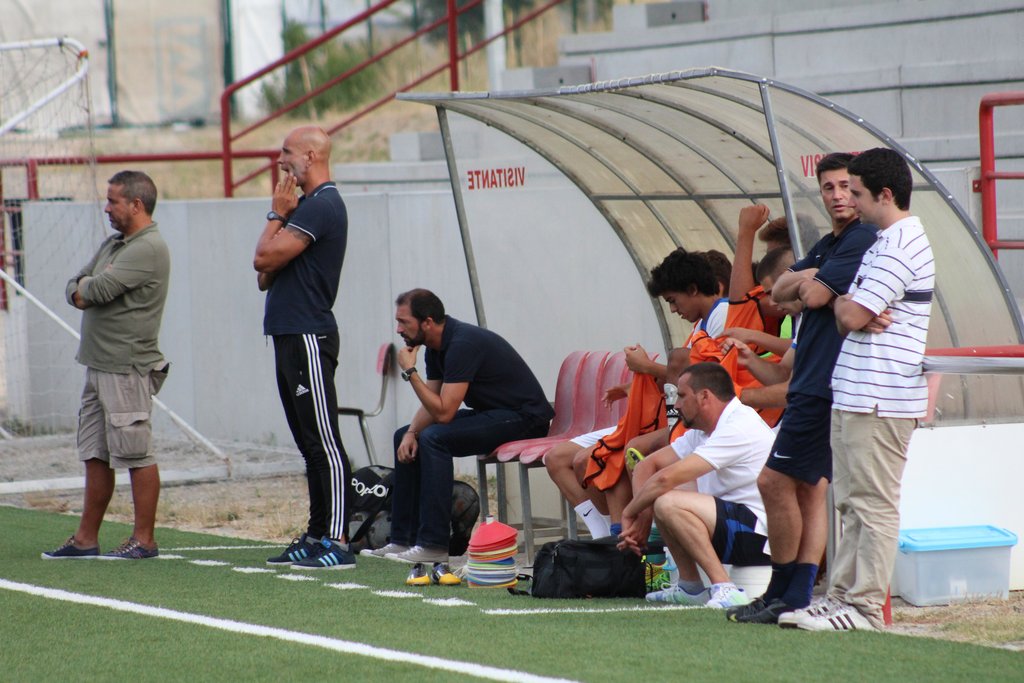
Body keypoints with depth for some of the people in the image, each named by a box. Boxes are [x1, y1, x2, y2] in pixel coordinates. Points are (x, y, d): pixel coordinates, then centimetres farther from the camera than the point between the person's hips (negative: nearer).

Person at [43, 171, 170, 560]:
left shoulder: (149, 248, -13)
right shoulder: (113, 244, 19)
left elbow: (100, 290, -21)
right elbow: (75, 289, 17)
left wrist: (85, 286, 1)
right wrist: (83, 292, -5)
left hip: (128, 368, -10)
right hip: (98, 364, 10)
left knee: (135, 455, -5)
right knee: (96, 456, 12)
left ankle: (144, 540, -1)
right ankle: (86, 539, 16)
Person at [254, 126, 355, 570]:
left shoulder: (320, 207, -14)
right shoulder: (308, 206, 20)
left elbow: (265, 258, -20)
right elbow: (266, 277, 19)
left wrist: (277, 214, -5)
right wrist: (281, 216, 4)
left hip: (308, 337, -11)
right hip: (291, 335, 11)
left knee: (323, 442, -12)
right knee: (310, 445, 12)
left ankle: (338, 542, -14)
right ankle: (317, 536, 17)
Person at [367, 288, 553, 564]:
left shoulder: (463, 344, -24)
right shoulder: (436, 346, 6)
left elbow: (443, 412, -27)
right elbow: (431, 405, 11)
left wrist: (410, 372, -20)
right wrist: (411, 433, -8)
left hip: (523, 417, -10)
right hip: (491, 414, 10)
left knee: (435, 438, -27)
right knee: (404, 437, 7)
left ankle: (434, 545, -25)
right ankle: (404, 539, 7)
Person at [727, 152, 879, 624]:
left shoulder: (862, 240, -13)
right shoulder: (827, 245, 19)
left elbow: (815, 296, -18)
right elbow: (779, 292, 13)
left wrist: (807, 282, 3)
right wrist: (806, 278, -6)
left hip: (826, 386, -10)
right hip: (813, 383, 10)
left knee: (775, 481, -7)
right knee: (810, 489, 8)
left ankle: (782, 594, 0)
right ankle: (797, 599, 9)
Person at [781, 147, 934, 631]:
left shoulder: (900, 248, -15)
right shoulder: (888, 241, 19)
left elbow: (850, 316, -19)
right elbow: (849, 317, 18)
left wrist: (843, 304, 3)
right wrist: (855, 312, -5)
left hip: (879, 399, -11)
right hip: (855, 393, 11)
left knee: (874, 504, -7)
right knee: (852, 502, 13)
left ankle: (866, 607, -5)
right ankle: (843, 594, 18)